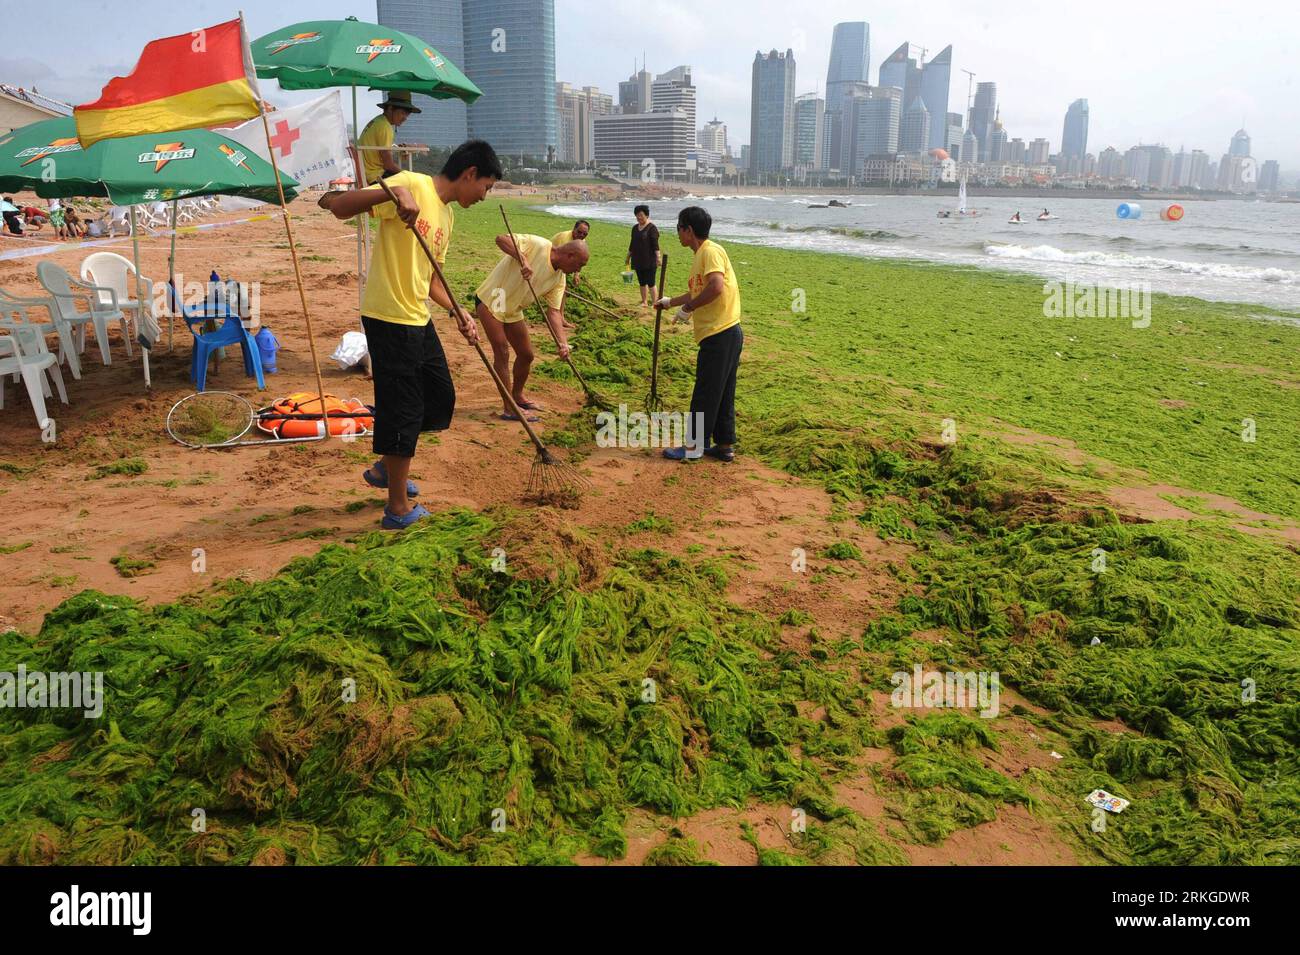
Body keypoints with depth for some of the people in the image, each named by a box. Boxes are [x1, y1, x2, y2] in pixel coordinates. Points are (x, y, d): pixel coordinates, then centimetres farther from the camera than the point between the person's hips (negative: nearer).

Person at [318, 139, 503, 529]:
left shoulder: (447, 214, 15)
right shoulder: (411, 185, -13)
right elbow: (337, 207, -22)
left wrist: (457, 311, 8)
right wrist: (393, 191, -36)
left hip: (418, 319, 10)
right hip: (389, 318, -10)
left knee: (441, 398, 18)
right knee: (403, 410, -1)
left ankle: (386, 468, 36)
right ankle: (399, 509, 14)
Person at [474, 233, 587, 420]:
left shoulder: (559, 279, -2)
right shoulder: (537, 245, -22)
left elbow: (553, 312, -6)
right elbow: (501, 239, -29)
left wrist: (563, 342, -19)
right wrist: (523, 259, -43)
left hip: (513, 311, 8)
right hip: (490, 300, -8)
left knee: (526, 355, 12)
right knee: (502, 352, -12)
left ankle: (517, 396, 36)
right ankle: (509, 409, -7)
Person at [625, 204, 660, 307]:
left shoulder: (652, 228, -8)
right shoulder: (635, 228, 13)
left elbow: (655, 245, -14)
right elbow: (632, 244, 20)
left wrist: (658, 258, -21)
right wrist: (628, 258, 23)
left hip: (649, 261, -7)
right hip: (638, 261, 7)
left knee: (650, 282, -7)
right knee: (642, 282, 11)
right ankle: (644, 302, 19)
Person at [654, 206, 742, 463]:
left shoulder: (711, 251, -12)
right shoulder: (700, 255, 18)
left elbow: (716, 287, -27)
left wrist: (687, 308, -17)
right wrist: (670, 302, 41)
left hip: (719, 335, -10)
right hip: (724, 335, 10)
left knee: (705, 394, -1)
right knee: (723, 395, 14)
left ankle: (695, 446, 9)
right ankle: (725, 445, 22)